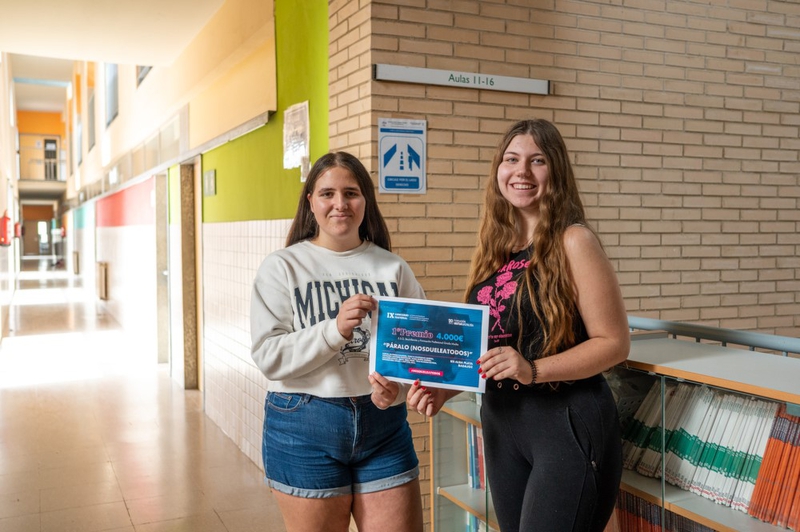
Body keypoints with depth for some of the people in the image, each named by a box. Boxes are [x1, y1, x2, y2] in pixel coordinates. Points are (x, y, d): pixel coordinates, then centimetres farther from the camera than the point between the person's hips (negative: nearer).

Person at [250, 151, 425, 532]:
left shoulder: (393, 268, 4)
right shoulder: (282, 267, -3)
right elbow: (268, 357, -11)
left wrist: (398, 385, -18)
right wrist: (335, 330, -24)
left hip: (385, 426, 2)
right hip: (304, 428, -2)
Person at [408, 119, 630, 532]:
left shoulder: (572, 241, -11)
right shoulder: (494, 246, 7)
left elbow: (614, 342, -13)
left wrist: (533, 370, -24)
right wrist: (444, 388, -2)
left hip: (569, 424, -6)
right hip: (500, 423, 6)